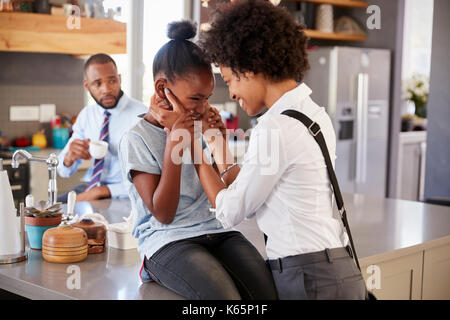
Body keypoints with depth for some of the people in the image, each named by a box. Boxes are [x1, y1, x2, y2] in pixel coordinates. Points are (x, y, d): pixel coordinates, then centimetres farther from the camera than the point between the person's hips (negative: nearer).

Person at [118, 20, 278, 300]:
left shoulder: (198, 127, 12)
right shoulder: (137, 139, -4)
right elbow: (163, 214, -10)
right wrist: (174, 143, -14)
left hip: (218, 232, 5)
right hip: (168, 242, -5)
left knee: (268, 291, -22)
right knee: (226, 297, -31)